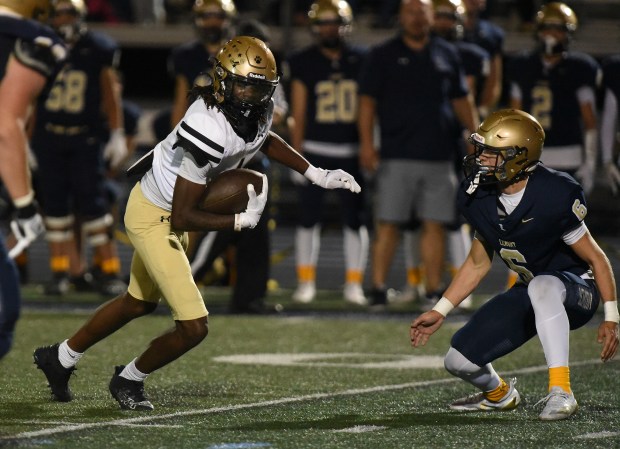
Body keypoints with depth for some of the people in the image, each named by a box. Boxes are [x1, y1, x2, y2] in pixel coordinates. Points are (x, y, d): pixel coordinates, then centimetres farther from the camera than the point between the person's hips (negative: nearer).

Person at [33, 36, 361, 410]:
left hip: (173, 214, 9)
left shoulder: (259, 111, -11)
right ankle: (129, 380, 17)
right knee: (194, 327, -11)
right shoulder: (209, 129, -36)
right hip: (153, 217, -9)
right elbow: (182, 218, -32)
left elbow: (263, 139, 19)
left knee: (140, 303, 28)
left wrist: (317, 175, 11)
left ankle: (60, 358, 47)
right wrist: (244, 221, -27)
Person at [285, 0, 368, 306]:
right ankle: (306, 282, 10)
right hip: (315, 150, -1)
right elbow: (299, 114, 1)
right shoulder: (303, 63, 0)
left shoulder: (360, 62, 3)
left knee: (355, 220, 3)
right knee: (309, 218, 2)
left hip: (351, 151, 1)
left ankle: (354, 284, 10)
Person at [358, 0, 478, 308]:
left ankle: (434, 289, 8)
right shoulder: (383, 56, 3)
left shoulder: (446, 55, 12)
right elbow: (368, 100, 0)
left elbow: (461, 101, 18)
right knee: (388, 225, -3)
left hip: (438, 155, 3)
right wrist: (366, 142, -9)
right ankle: (378, 287, 1)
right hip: (397, 154, -3)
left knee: (435, 225, 3)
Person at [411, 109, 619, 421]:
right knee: (458, 361, -3)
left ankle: (560, 392, -38)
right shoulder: (479, 199, -7)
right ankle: (499, 395, 32)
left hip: (577, 291, -7)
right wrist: (439, 312, 8)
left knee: (541, 286, -43)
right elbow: (478, 264, 8)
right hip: (530, 293, 7)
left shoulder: (554, 199, -28)